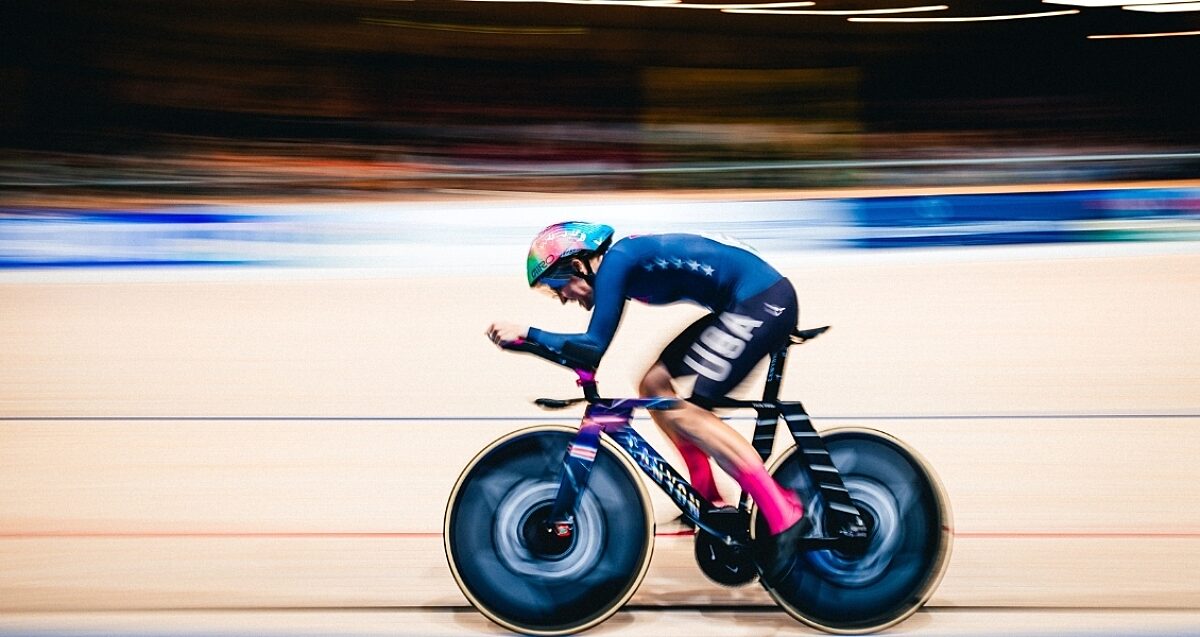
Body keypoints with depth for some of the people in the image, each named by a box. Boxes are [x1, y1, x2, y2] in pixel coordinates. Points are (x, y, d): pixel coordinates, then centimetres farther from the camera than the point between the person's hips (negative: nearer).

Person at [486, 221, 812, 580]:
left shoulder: (615, 260, -11)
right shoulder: (623, 262, 16)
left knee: (683, 412, -13)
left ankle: (784, 516, -15)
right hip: (743, 306, 10)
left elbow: (595, 344, -15)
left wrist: (525, 333, -10)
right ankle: (710, 499, 19)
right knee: (653, 383, 11)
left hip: (764, 300, -10)